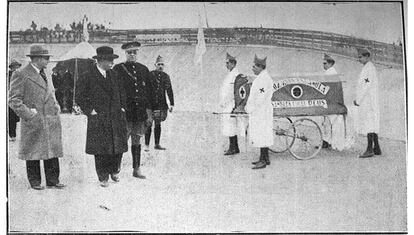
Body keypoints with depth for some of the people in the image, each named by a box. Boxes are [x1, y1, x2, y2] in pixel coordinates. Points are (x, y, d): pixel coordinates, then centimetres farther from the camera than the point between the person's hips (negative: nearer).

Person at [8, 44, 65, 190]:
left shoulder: (46, 75, 17)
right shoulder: (21, 75, -7)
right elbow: (13, 100, -9)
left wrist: (56, 107, 14)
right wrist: (28, 114, -15)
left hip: (51, 120, 7)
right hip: (33, 123, -6)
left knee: (52, 151, 6)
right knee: (33, 153, 4)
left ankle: (53, 181, 14)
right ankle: (35, 182, 15)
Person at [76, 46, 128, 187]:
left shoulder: (114, 75, 11)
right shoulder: (87, 77, -6)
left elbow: (121, 92, 23)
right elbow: (79, 97, -3)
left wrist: (122, 107, 12)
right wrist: (90, 110, -8)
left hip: (116, 118, 5)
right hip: (98, 119, -4)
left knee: (118, 147, 4)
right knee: (101, 150, -1)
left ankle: (114, 171, 26)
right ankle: (103, 178, 11)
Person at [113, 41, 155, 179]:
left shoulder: (143, 69, 12)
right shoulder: (118, 69, 1)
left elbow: (149, 91, 13)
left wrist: (149, 111, 8)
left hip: (140, 111, 4)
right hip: (125, 111, -4)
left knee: (137, 141, 9)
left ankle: (136, 169, 16)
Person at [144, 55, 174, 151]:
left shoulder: (165, 76, 9)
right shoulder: (150, 75, -3)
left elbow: (169, 91, 11)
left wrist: (171, 104, 6)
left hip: (161, 103, 4)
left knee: (158, 124, 10)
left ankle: (157, 144, 18)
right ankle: (147, 145, 1)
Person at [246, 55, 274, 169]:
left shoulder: (264, 79, -18)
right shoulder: (260, 78, 16)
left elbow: (260, 98, -22)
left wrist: (251, 108, -14)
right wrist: (248, 106, 15)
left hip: (261, 112, -10)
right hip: (257, 112, 10)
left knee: (261, 135, -7)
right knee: (262, 135, 14)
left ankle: (263, 161, -4)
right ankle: (265, 159, 21)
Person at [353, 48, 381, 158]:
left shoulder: (369, 67, -12)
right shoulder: (368, 67, 20)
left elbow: (367, 85, -19)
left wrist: (358, 100, -16)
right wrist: (358, 99, 16)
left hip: (368, 100, -10)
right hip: (366, 101, 10)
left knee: (369, 124, -11)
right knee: (372, 125, 10)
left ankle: (370, 149, -13)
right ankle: (376, 148, 14)